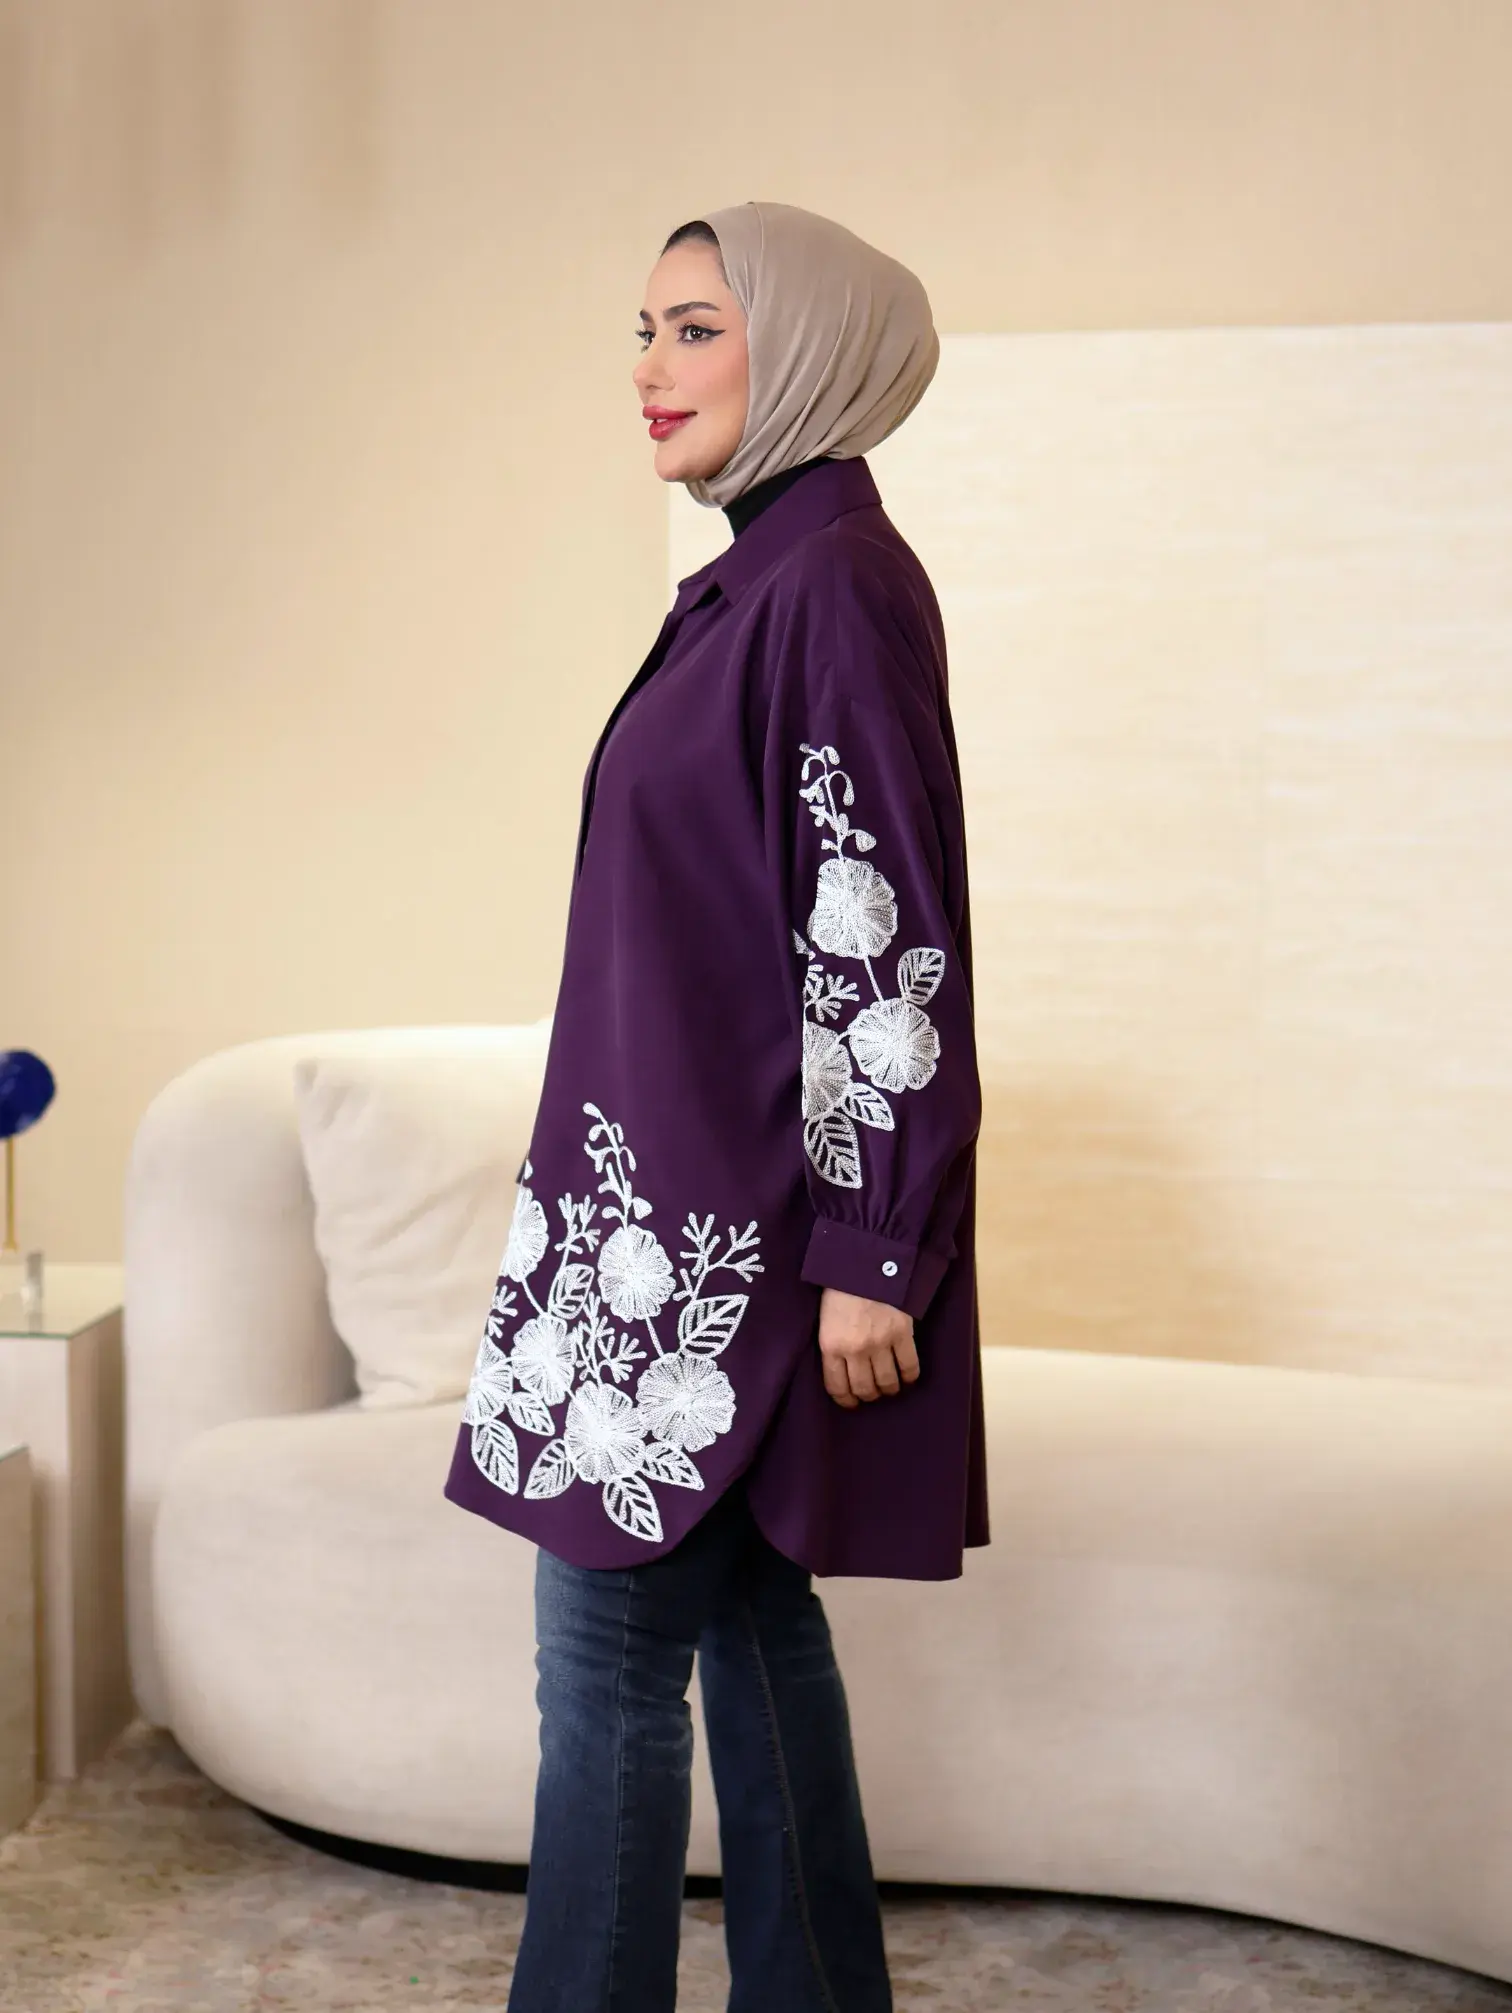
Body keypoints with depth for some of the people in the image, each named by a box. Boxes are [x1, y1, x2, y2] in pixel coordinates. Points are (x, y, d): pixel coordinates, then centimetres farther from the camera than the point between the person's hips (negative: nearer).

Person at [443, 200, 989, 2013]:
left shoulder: (836, 580, -15)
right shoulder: (761, 575, 14)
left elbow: (887, 928, -19)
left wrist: (872, 1257, -20)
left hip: (740, 1206, -10)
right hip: (688, 1196, 10)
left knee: (610, 1645, -4)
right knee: (748, 1619, 14)